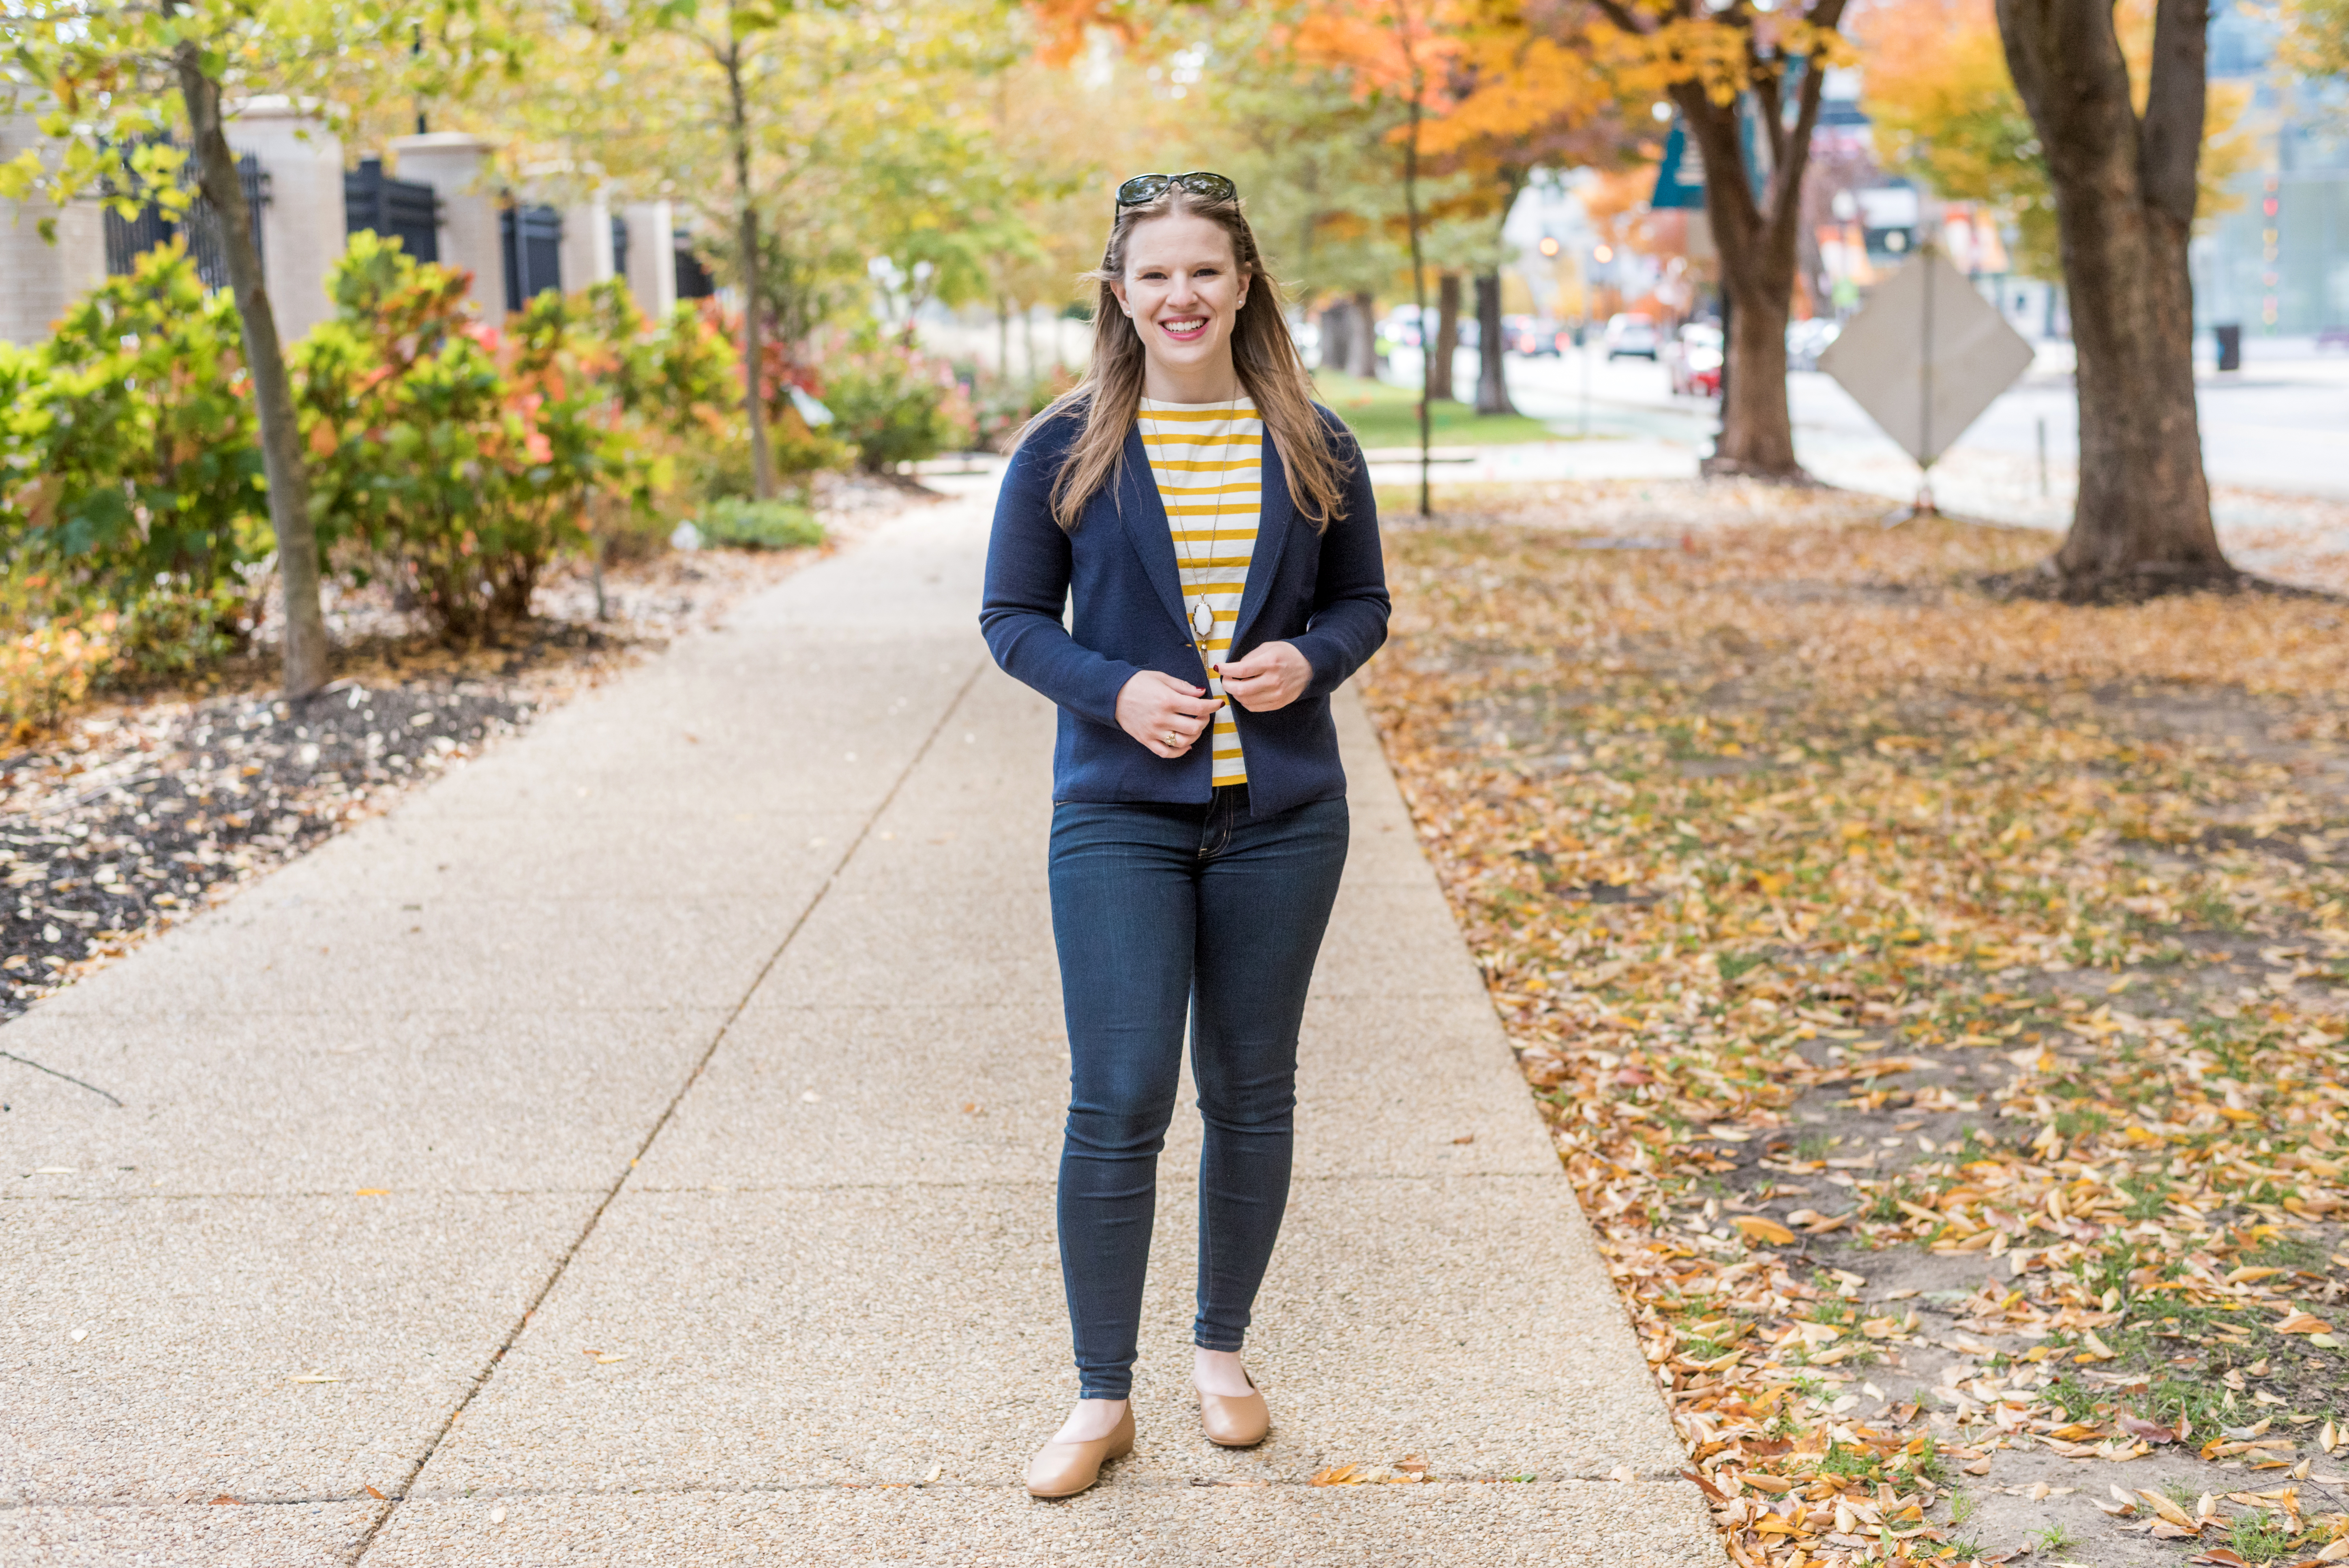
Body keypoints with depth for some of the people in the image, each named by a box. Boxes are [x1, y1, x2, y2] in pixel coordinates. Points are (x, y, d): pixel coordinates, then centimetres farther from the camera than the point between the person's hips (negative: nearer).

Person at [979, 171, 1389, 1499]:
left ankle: (1224, 1350, 30)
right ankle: (1104, 1399, 8)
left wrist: (1310, 659, -11)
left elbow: (1364, 601, 12)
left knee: (1252, 1094, 11)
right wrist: (1115, 690, -15)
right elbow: (1014, 617, 3)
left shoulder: (1313, 447, 4)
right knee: (1118, 1104, -6)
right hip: (1122, 818, -2)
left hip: (1282, 817, 2)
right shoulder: (1067, 450, -1)